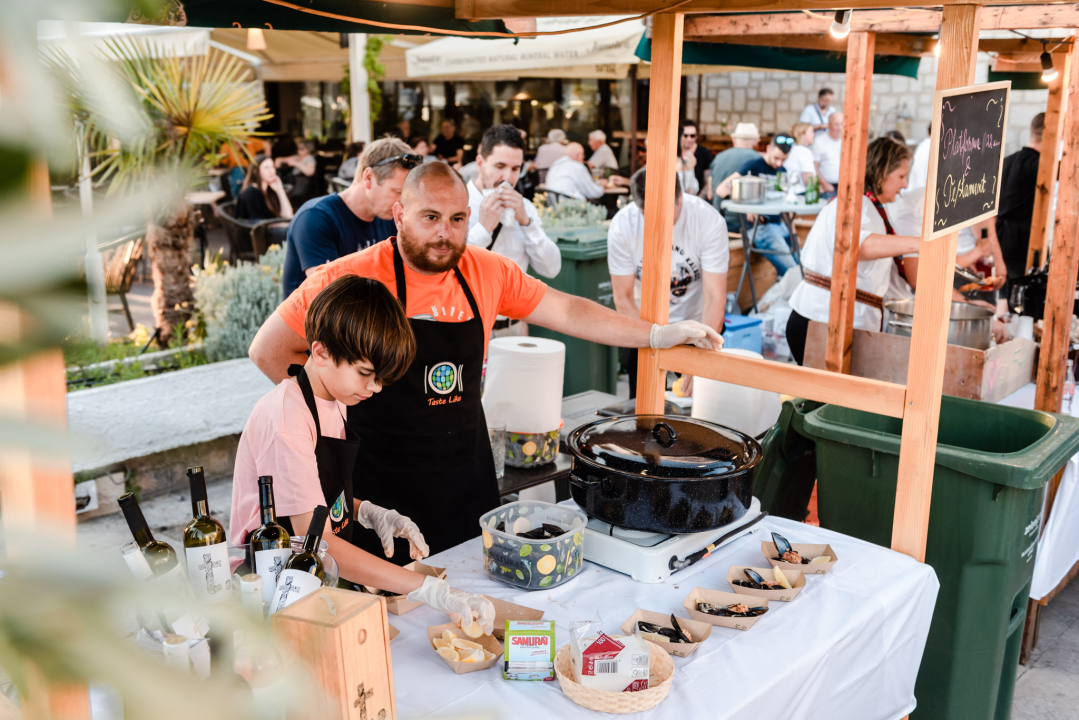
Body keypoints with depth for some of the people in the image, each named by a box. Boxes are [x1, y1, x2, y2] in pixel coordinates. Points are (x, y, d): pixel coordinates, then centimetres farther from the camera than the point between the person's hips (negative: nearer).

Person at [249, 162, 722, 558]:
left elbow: (565, 311, 8)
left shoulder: (487, 272, 0)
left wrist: (656, 336, 7)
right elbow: (268, 350, -10)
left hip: (469, 478, 5)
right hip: (384, 489, -4)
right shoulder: (353, 278, -15)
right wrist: (340, 401, -9)